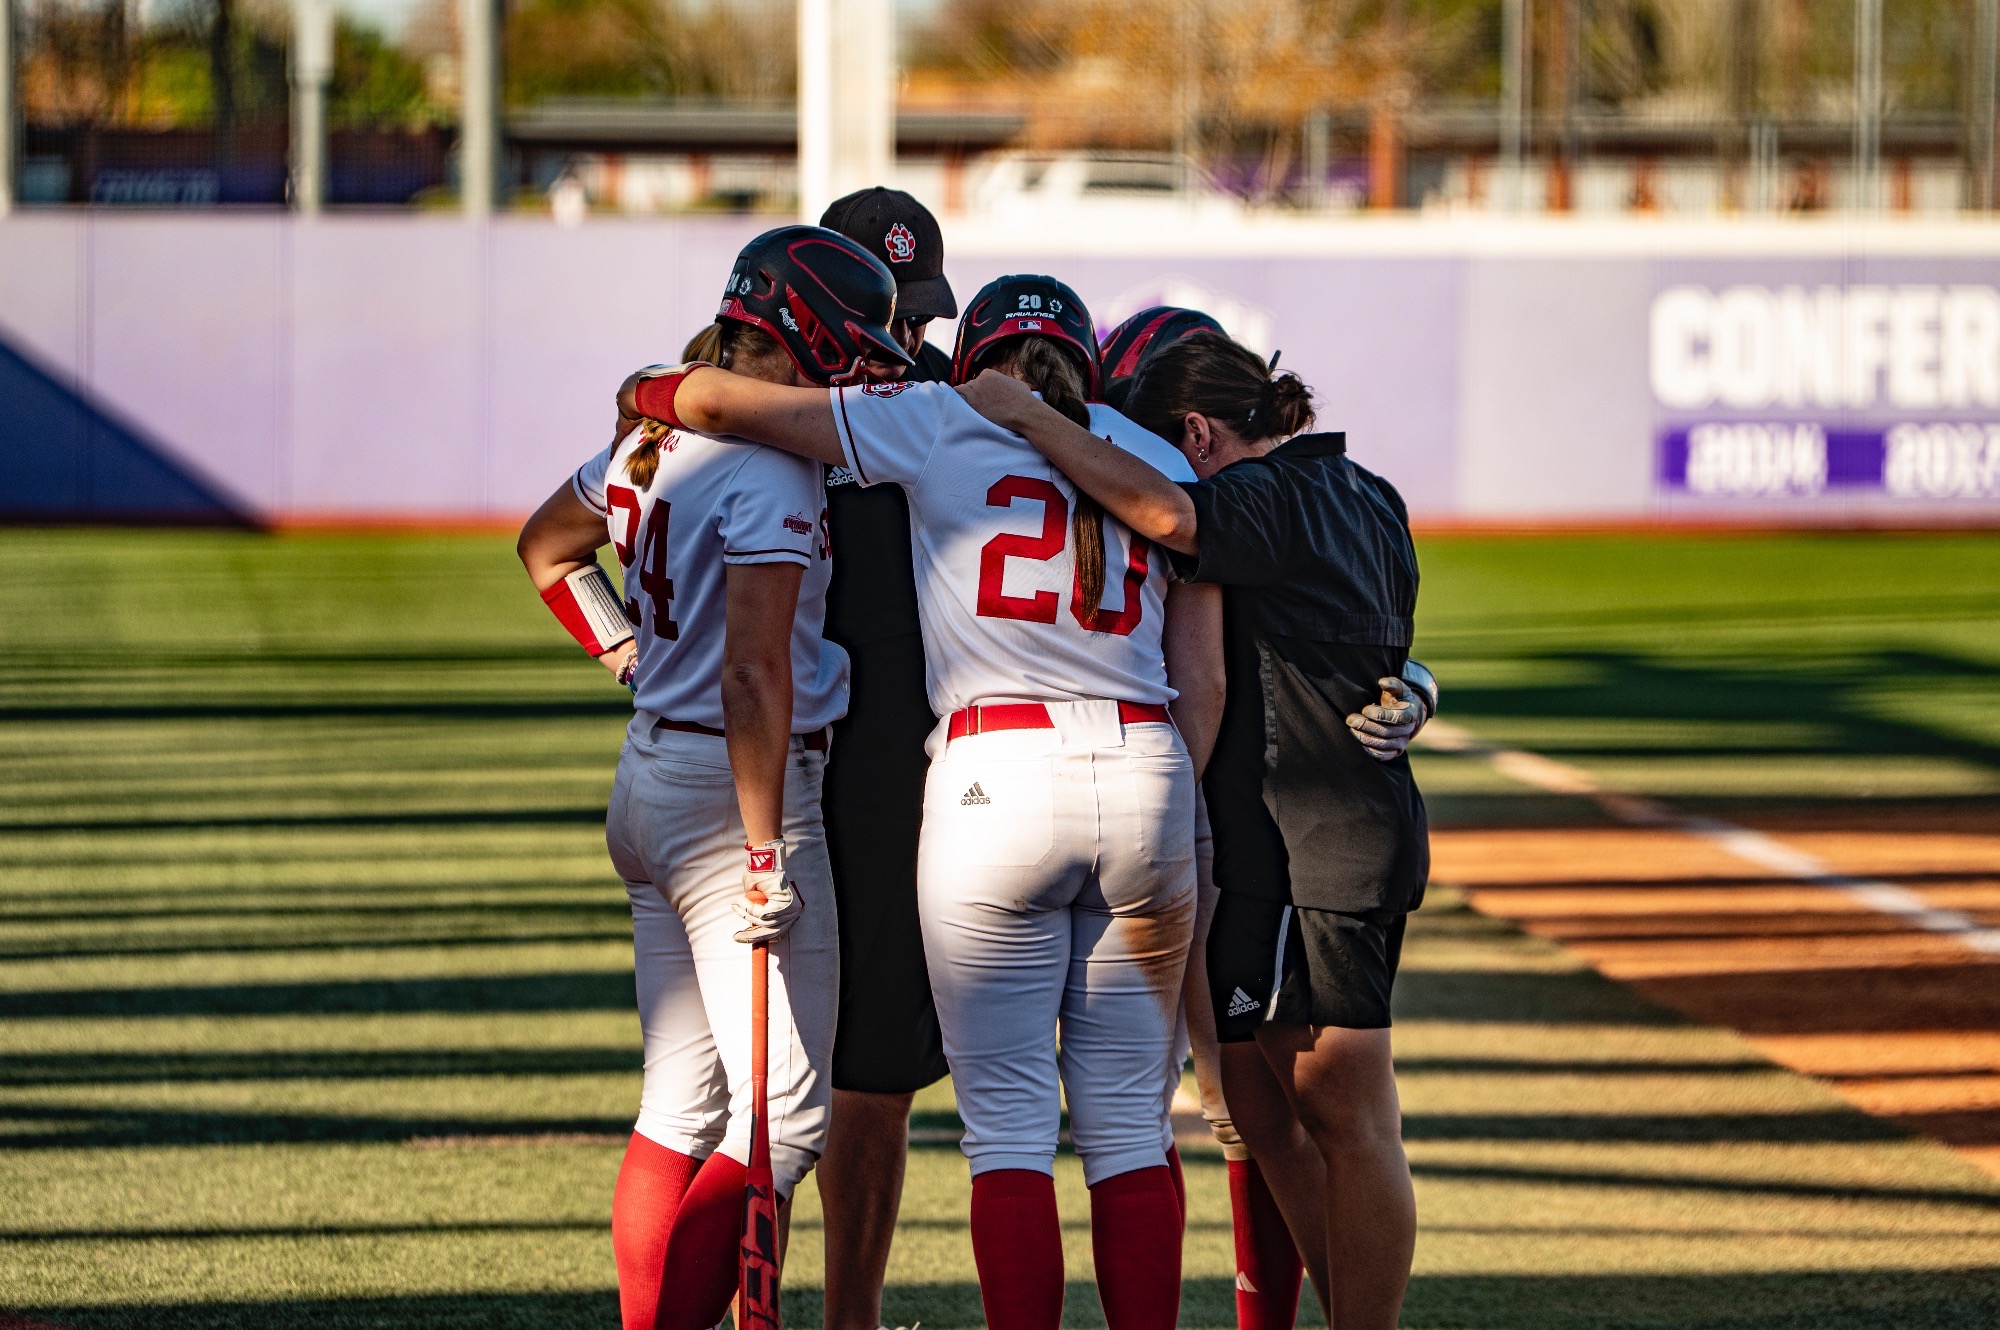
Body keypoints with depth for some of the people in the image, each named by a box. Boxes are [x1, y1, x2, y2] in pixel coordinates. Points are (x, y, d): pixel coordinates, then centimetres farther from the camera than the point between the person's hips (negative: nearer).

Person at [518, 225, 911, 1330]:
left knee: (681, 1104, 13)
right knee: (786, 1116, -5)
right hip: (732, 786, -9)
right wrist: (767, 854, -23)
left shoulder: (657, 436, 9)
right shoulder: (773, 470, -18)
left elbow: (547, 547, 27)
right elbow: (754, 674, -24)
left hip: (648, 780, 9)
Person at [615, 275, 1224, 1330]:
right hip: (1146, 772, 3)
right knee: (1127, 1119, 9)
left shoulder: (942, 427, 6)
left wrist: (647, 393, 26)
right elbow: (1203, 683, 12)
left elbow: (716, 399, 6)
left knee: (1010, 1122, 1)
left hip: (994, 775, -3)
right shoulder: (1161, 461, 16)